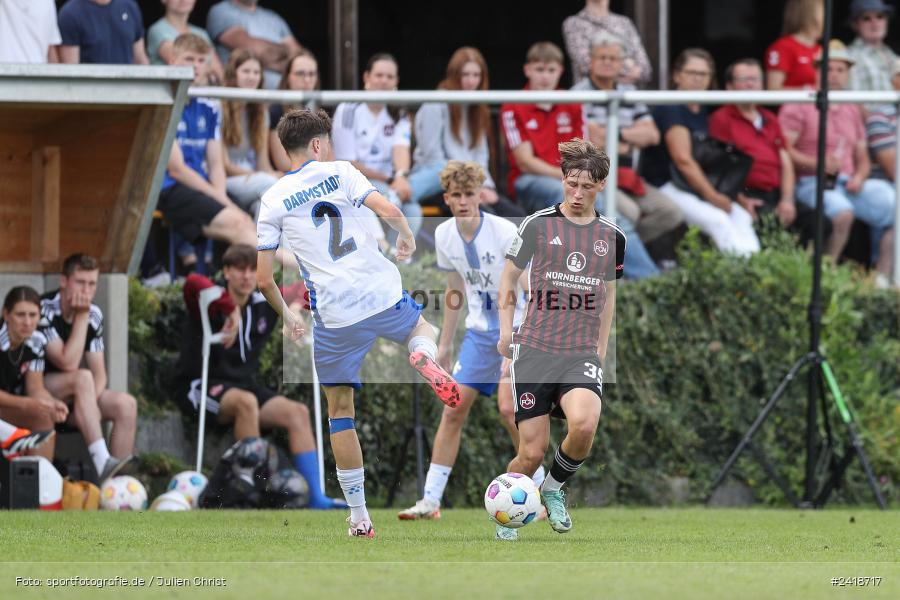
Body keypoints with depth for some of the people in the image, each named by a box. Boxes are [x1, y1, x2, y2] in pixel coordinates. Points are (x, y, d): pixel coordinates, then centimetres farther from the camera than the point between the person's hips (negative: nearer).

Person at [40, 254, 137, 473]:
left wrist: (90, 400, -20)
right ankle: (104, 466, -39)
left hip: (71, 392, 7)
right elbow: (67, 364, -25)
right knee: (83, 379, -34)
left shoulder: (93, 315, 3)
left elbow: (99, 374, 2)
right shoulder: (44, 309, -19)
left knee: (126, 404, -16)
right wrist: (81, 317, -23)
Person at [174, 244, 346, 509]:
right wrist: (231, 309, -40)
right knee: (246, 402, -37)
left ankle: (316, 497, -15)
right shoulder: (212, 304, -11)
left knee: (298, 412, -12)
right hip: (200, 387, -7)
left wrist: (297, 294, -6)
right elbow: (194, 283, -36)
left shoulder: (265, 305, 6)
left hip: (244, 384, 7)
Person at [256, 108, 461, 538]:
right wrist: (407, 237, 12)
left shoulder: (273, 201, 4)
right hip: (383, 295, 0)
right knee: (422, 329, 34)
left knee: (340, 411, 14)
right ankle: (425, 358, -5)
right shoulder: (339, 172, 3)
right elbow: (388, 210, -10)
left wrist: (287, 317, 19)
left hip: (335, 317, 0)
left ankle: (358, 517, 10)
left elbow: (263, 279, 2)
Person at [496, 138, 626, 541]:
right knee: (532, 451, -6)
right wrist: (506, 329, 5)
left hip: (582, 353, 1)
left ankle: (554, 488, 2)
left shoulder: (612, 237, 10)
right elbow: (509, 276, 13)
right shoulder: (538, 224, 2)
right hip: (534, 350, -1)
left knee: (584, 424, -28)